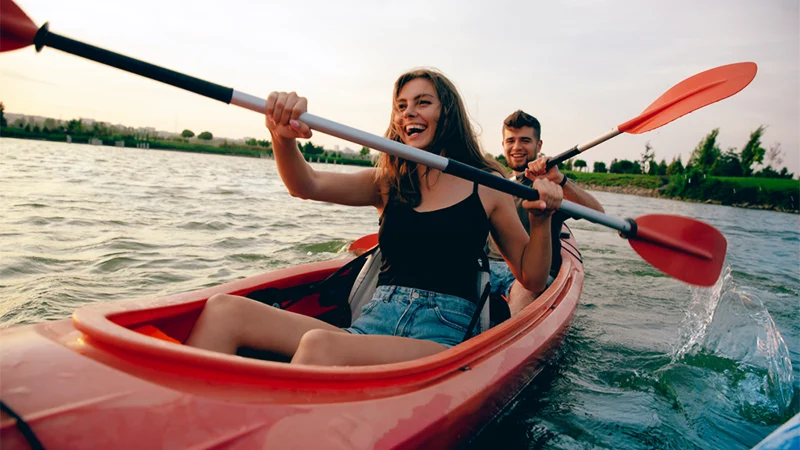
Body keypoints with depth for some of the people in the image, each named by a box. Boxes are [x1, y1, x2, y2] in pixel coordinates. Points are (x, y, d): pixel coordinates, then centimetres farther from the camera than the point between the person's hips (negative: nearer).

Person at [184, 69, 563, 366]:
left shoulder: (487, 186, 6)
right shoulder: (388, 182, 14)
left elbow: (532, 281, 8)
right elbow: (307, 185, -4)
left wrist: (541, 220, -10)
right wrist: (283, 138, -24)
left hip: (442, 338, -3)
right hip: (370, 326, 4)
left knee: (320, 346, -34)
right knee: (223, 311, -15)